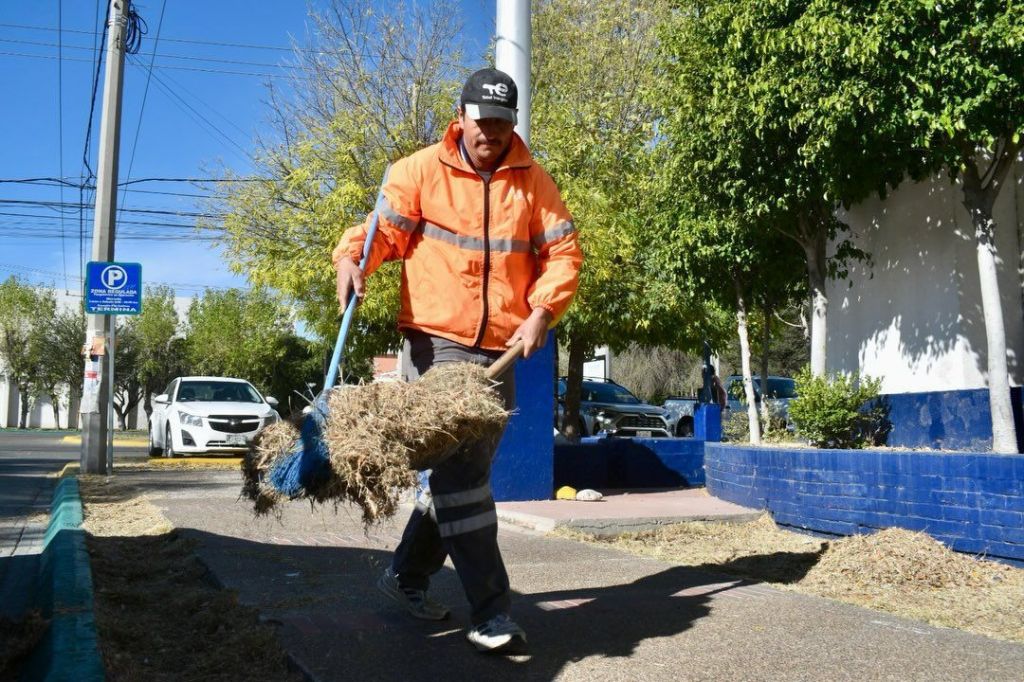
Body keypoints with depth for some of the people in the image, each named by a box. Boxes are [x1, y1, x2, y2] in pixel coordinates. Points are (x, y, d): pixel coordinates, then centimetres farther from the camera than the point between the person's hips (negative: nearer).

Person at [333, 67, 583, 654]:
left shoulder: (533, 182, 7)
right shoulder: (420, 171, 1)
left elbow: (563, 253, 5)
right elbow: (384, 228, -4)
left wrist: (542, 311, -8)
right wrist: (352, 258, -25)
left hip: (500, 349, 5)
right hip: (436, 341, -4)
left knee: (466, 470, 13)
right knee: (461, 474, -10)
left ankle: (409, 574, 32)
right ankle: (492, 613, -3)